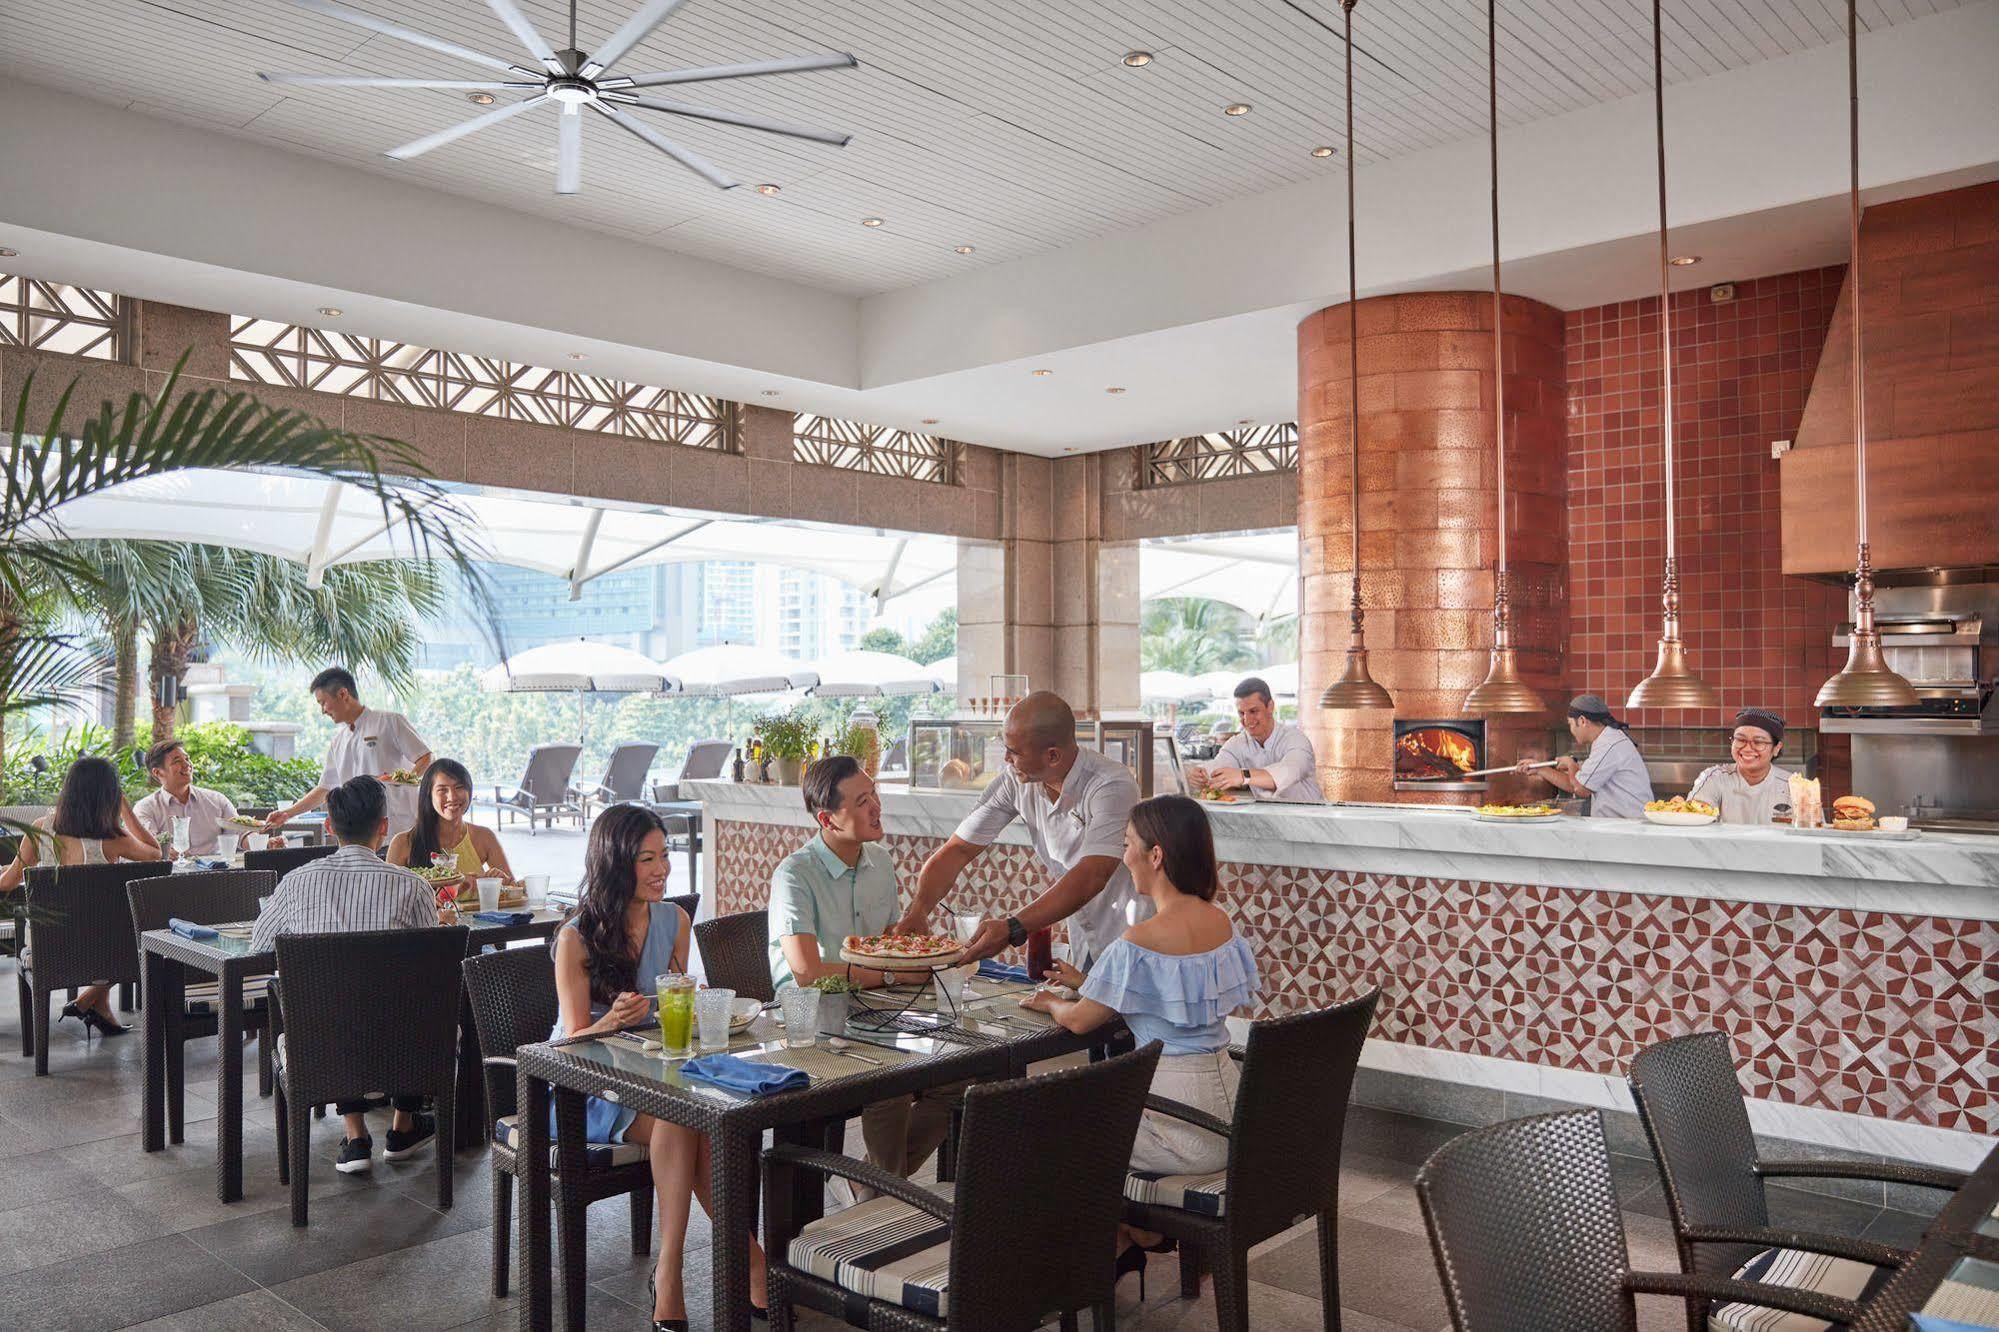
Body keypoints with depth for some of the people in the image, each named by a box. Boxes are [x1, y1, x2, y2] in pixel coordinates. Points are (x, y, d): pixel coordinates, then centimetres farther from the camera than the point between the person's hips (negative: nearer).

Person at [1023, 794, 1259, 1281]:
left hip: (1184, 1129, -8)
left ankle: (1127, 1238, 28)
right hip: (1226, 1107, 8)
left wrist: (1048, 1002, 13)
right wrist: (1087, 982, 20)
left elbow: (1080, 1021, -9)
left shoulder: (1140, 942, -22)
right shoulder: (1221, 923, 1)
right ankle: (1148, 1227, 31)